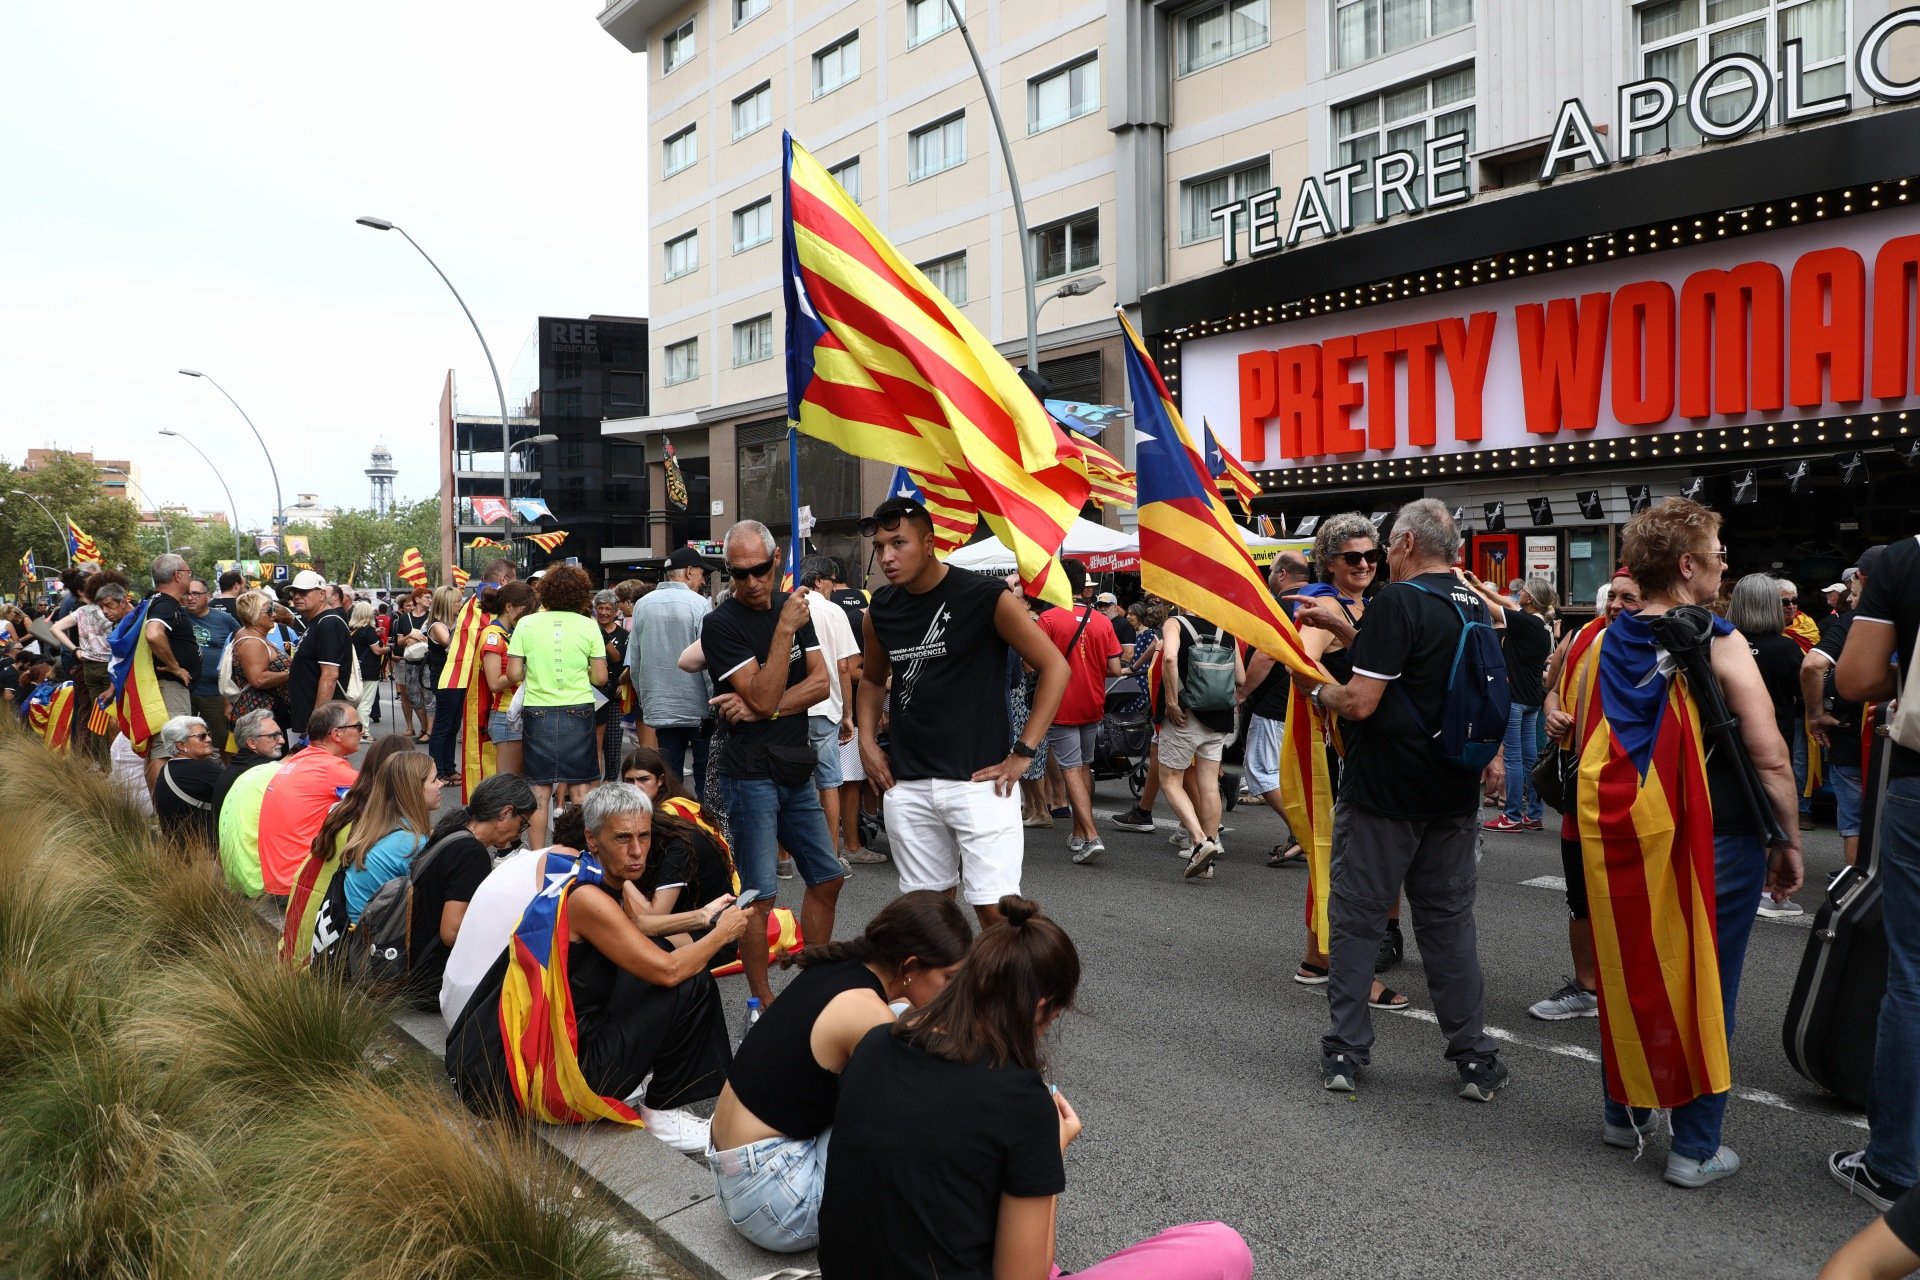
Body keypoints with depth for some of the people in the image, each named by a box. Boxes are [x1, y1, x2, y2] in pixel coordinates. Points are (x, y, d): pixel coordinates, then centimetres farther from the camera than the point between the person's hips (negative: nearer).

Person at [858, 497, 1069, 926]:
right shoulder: (882, 609, 7)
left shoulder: (986, 597, -9)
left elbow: (1055, 667, -6)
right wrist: (867, 739, 10)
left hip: (979, 780, -5)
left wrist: (1023, 753, -10)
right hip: (906, 784, 5)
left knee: (995, 909, -6)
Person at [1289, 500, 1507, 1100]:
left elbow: (1360, 703, -21)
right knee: (1450, 921, 14)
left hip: (1383, 792, -6)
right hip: (1453, 795, 7)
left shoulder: (1397, 601, -16)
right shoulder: (1473, 606, 9)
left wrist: (1316, 689, -2)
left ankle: (1346, 1052, 13)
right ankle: (1474, 1057, 18)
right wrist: (1343, 629, 18)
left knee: (1356, 918, 6)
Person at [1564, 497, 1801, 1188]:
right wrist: (1789, 842, -3)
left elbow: (1582, 744, 11)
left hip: (1616, 839, 5)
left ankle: (1625, 1113, 31)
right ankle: (1697, 1149, 13)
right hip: (1712, 840, -5)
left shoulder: (1603, 645, 3)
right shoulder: (1720, 644, -13)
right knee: (1703, 987, 5)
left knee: (1626, 975, 17)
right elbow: (1771, 757, -14)